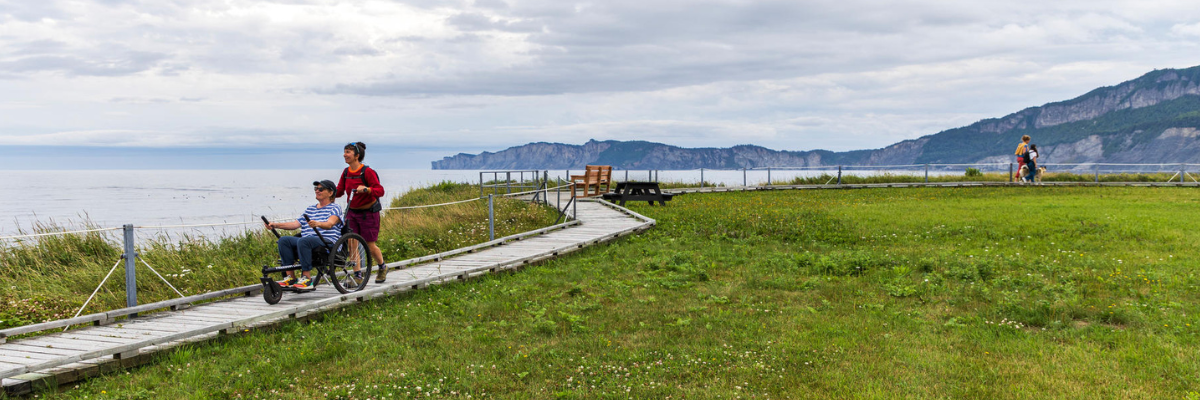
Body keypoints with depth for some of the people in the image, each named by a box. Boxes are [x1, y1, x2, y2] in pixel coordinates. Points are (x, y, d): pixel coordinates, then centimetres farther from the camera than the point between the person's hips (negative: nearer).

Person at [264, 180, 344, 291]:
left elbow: (330, 224, -14)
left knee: (303, 241, -35)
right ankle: (290, 277, -18)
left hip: (327, 241, -7)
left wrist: (318, 224, -36)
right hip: (307, 242, 7)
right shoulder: (310, 209, 29)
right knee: (284, 240, -17)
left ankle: (307, 278, -35)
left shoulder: (335, 208, 7)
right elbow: (295, 224, 20)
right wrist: (275, 225, 8)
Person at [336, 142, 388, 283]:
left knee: (370, 245, 1)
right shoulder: (346, 172, 3)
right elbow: (339, 191, 7)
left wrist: (366, 189, -38)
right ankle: (357, 275, 4)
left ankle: (383, 267, 28)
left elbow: (380, 190, -22)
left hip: (368, 212, -6)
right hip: (352, 212, 6)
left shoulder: (367, 172, -17)